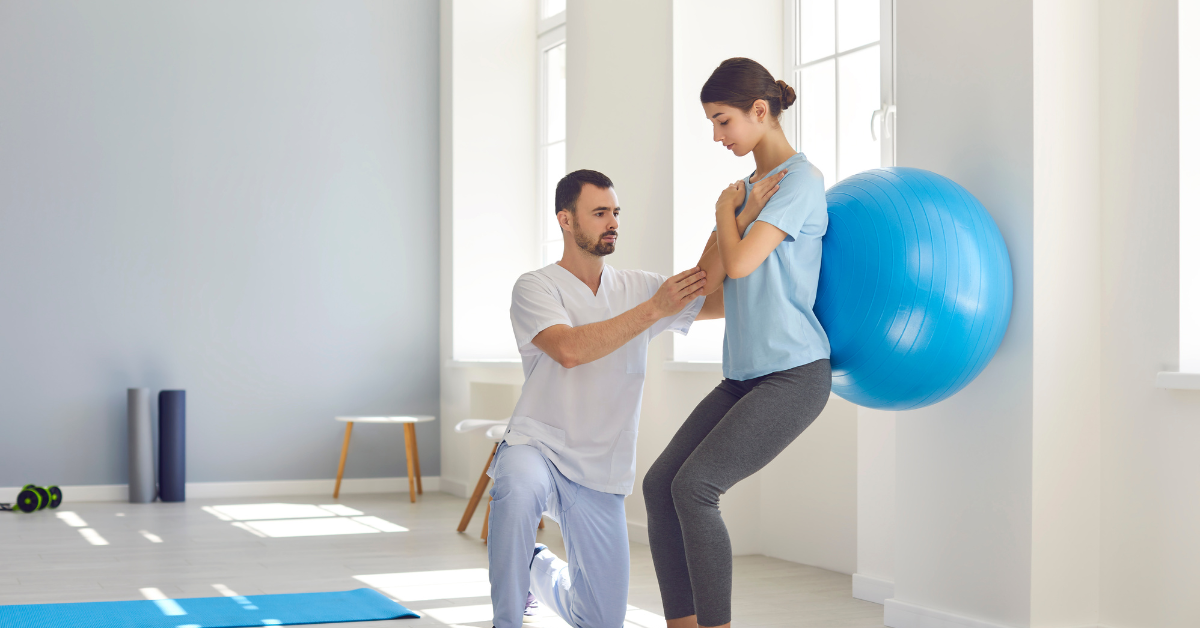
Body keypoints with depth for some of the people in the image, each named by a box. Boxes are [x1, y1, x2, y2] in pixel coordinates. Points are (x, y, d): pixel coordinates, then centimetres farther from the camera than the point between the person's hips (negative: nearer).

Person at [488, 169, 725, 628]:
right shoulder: (536, 288, -7)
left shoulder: (638, 287, 6)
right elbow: (570, 350, -25)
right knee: (518, 488, -43)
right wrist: (654, 310, -25)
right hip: (536, 448, -4)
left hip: (601, 476, 4)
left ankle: (540, 570, 40)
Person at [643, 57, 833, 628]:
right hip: (745, 375, 8)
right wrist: (744, 211, -6)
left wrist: (727, 210, 2)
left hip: (794, 373, -8)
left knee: (694, 486, -19)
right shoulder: (748, 187, 17)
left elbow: (740, 263, -17)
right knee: (660, 484, -5)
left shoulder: (800, 181, -8)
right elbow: (710, 274, 6)